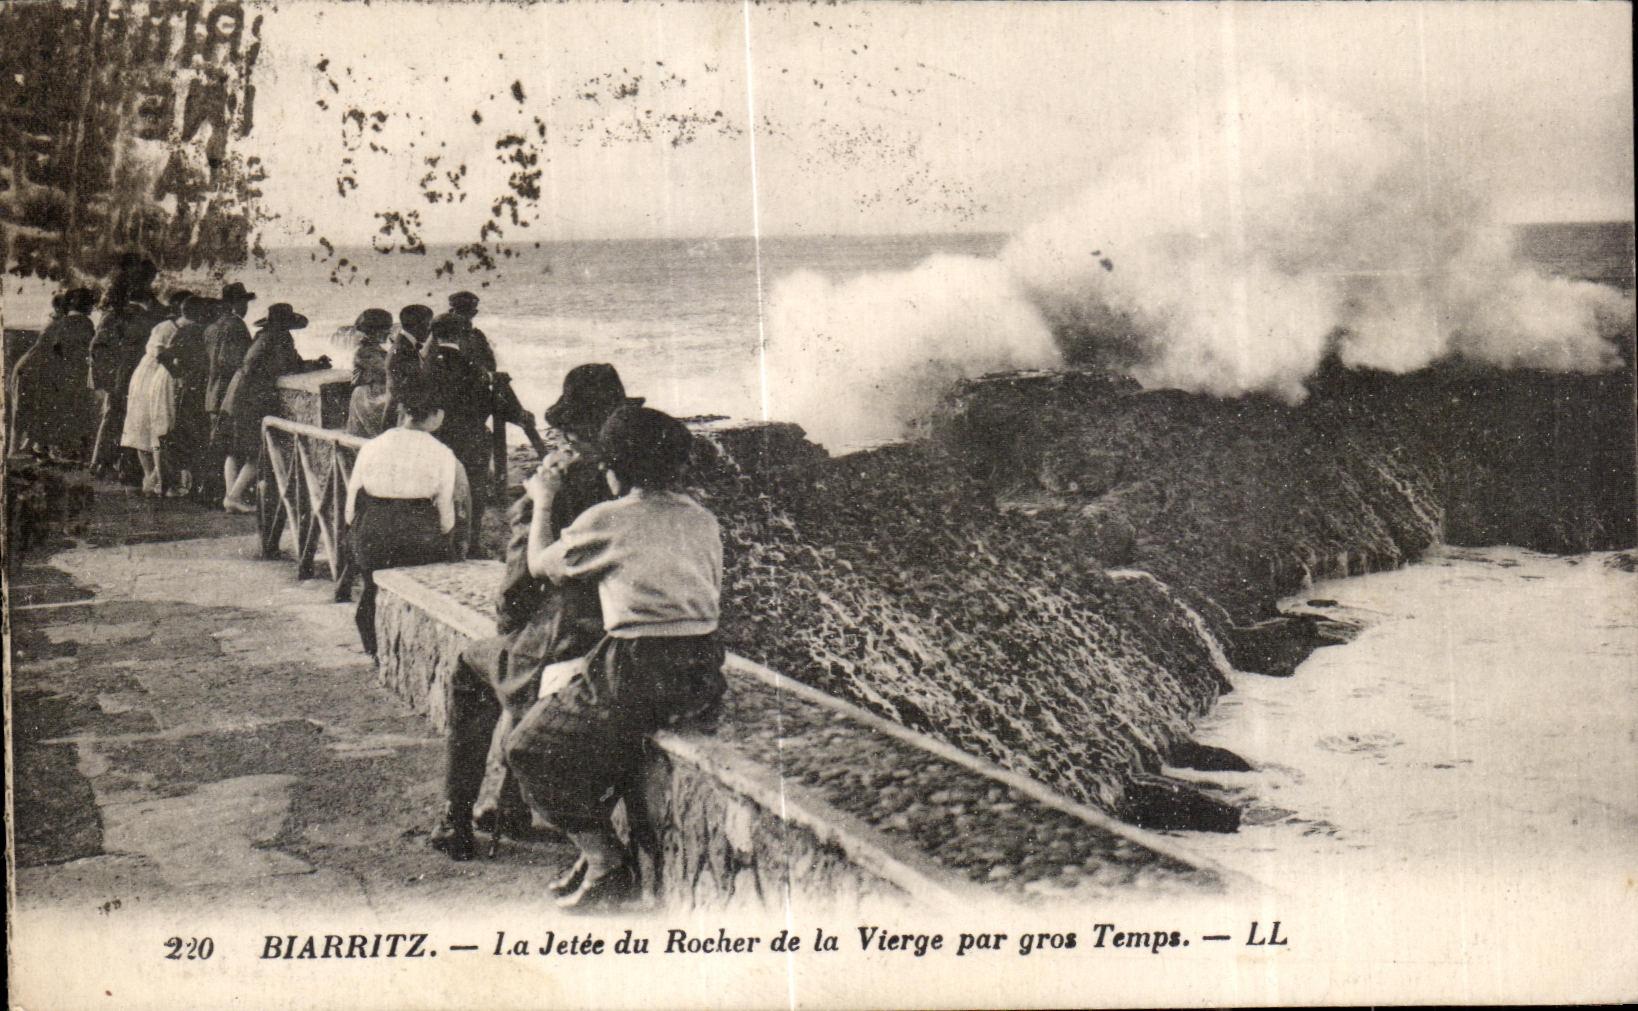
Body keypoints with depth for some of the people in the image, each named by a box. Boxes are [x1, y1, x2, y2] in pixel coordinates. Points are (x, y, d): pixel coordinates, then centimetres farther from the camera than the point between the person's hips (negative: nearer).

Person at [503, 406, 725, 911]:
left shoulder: (607, 520, -6)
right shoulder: (703, 520, 10)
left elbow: (541, 565, 10)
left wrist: (543, 501, 25)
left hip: (638, 672, -7)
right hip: (704, 676, 8)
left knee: (531, 748, 10)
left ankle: (607, 864, 9)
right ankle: (596, 848, 27)